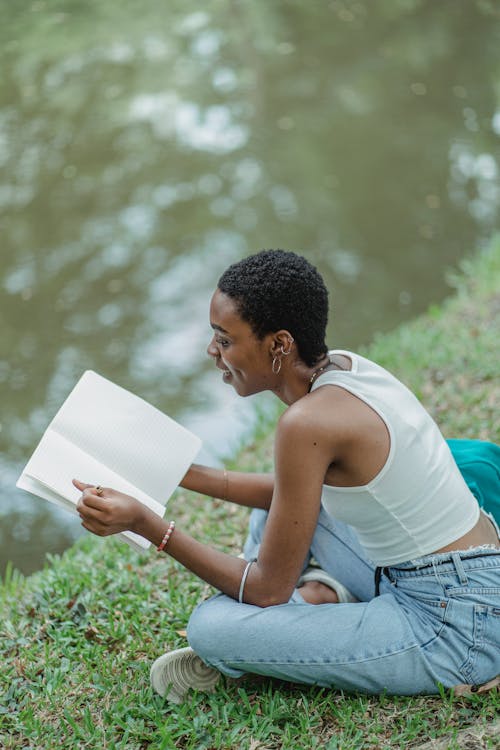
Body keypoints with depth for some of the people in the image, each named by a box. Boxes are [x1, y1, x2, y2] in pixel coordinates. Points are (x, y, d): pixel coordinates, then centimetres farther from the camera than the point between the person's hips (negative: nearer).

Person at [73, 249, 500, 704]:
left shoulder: (308, 421, -24)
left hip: (457, 629, -9)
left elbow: (269, 588, -15)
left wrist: (146, 525, -14)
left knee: (210, 627, -17)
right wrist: (185, 475, 13)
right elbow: (300, 490, 19)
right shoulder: (343, 367, 2)